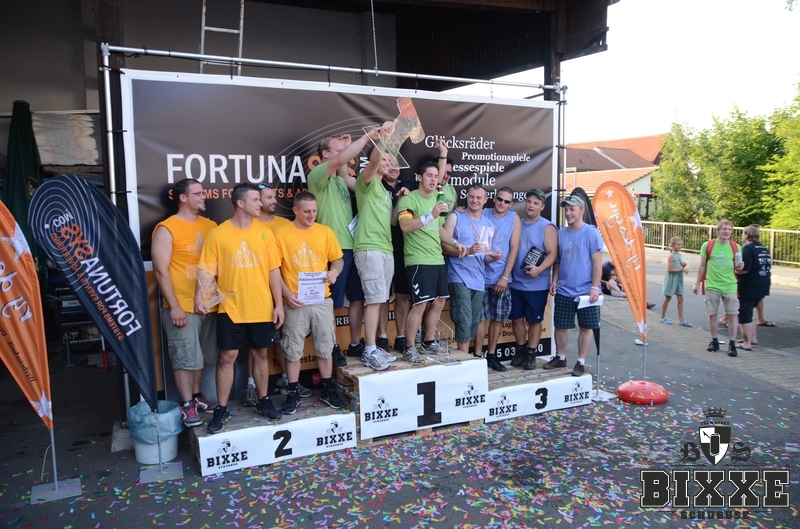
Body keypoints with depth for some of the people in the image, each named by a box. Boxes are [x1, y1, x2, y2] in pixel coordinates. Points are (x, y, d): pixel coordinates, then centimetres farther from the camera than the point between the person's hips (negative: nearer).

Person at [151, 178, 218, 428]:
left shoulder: (210, 226, 8)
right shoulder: (167, 229, -9)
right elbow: (160, 271, -12)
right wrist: (174, 306, -15)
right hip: (182, 307, -5)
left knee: (200, 356, 16)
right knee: (185, 358, 2)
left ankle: (196, 396, 30)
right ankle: (187, 405, 13)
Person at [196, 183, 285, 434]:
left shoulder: (264, 232, 2)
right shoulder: (218, 234, -5)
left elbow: (273, 270, 3)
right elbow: (208, 270, -7)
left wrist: (279, 304, 0)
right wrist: (200, 296, -23)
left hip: (262, 308, 2)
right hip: (230, 309, -2)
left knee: (261, 353, 13)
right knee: (227, 357, 3)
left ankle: (263, 401, 28)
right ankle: (222, 409, 15)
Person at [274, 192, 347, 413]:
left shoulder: (325, 232, 4)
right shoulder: (281, 234, -4)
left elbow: (338, 259, 10)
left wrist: (335, 271, -13)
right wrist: (286, 293, -14)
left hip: (322, 299, 2)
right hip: (295, 301, -2)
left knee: (325, 347, 11)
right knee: (293, 349, 6)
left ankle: (328, 389, 26)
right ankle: (293, 393, 20)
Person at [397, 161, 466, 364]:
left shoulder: (435, 199, 17)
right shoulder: (409, 199, -10)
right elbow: (405, 226, -27)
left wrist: (455, 243, 18)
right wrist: (431, 215, -34)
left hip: (438, 259, 9)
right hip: (418, 261, -9)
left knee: (439, 301, 11)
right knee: (420, 304, -10)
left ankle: (428, 342, 24)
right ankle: (409, 348, 1)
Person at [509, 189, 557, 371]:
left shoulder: (548, 227, -5)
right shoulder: (517, 224, 10)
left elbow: (552, 253, -12)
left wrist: (538, 269, -28)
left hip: (537, 285, -5)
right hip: (515, 283, 5)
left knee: (534, 320, 6)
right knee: (516, 318, 11)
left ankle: (531, 354, 18)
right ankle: (520, 350, 27)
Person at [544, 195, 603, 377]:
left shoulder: (591, 232, -8)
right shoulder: (561, 233, 6)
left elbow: (597, 262, -9)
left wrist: (595, 287, -15)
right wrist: (554, 280, 5)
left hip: (586, 291, -4)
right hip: (563, 291, 4)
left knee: (586, 327, 6)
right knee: (560, 325, 11)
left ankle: (581, 362, 17)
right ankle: (560, 357, 27)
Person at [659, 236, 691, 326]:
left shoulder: (680, 255, 9)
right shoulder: (671, 256, -13)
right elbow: (670, 269, -20)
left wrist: (684, 265, -2)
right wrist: (682, 269, -23)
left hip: (679, 279, 7)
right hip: (671, 279, -7)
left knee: (680, 298, 4)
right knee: (668, 298, 3)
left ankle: (681, 319, 6)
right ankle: (663, 317, 15)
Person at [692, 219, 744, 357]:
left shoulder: (735, 247, 3)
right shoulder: (707, 245, -1)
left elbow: (737, 267, 10)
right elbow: (702, 266, 6)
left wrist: (739, 267, -13)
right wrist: (697, 283, 5)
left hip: (729, 286, 1)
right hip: (712, 285, 0)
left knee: (733, 314, -3)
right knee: (712, 314, 5)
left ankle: (732, 344, 4)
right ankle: (714, 341, 19)